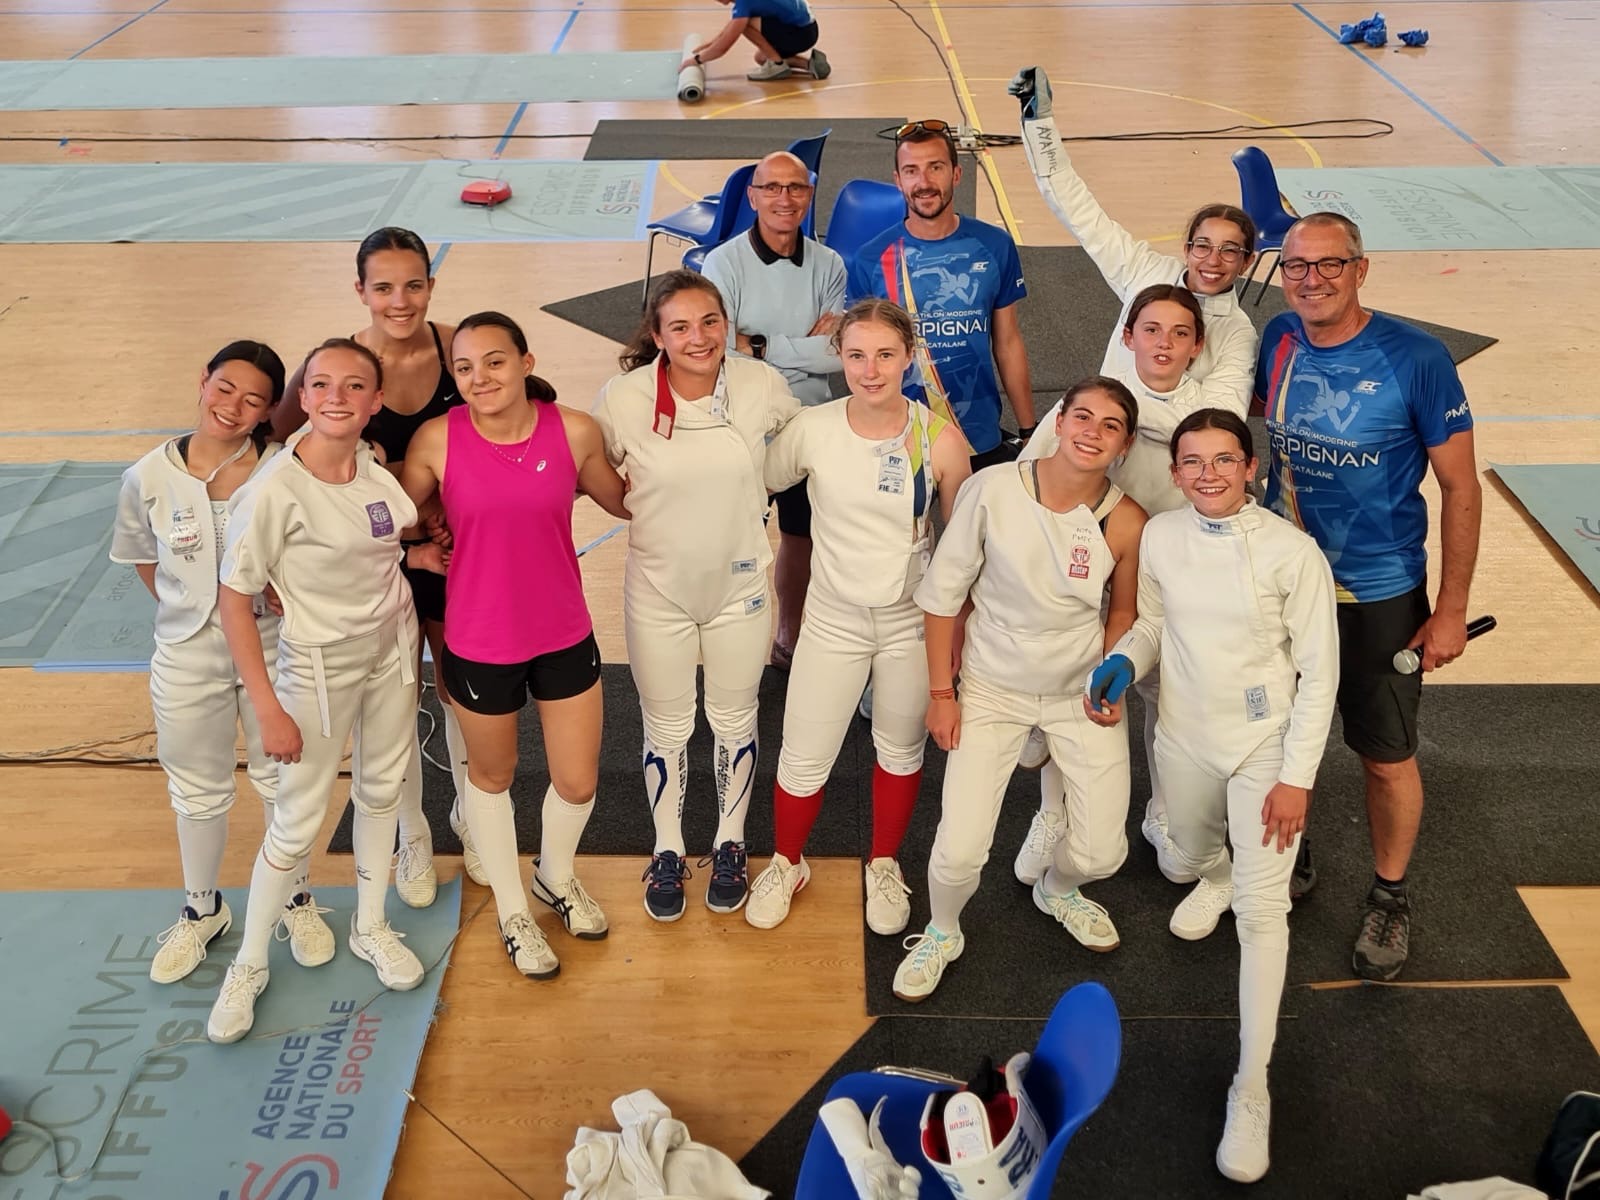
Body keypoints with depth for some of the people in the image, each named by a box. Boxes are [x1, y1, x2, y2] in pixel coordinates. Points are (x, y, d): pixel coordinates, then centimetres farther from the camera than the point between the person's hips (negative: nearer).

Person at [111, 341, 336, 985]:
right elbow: (143, 559, 5)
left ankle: (297, 900, 40)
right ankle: (201, 910, 41)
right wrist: (194, 611, 1)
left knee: (282, 780, 17)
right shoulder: (149, 478, -12)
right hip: (187, 659, 1)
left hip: (273, 648, -1)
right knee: (197, 792, 19)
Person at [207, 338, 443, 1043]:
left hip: (393, 648, 6)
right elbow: (234, 600, -19)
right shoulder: (275, 490, -25)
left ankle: (370, 927, 39)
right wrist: (269, 711, -19)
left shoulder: (376, 469, -7)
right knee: (297, 821, 4)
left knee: (381, 790, 19)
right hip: (319, 667, -5)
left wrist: (418, 552, -4)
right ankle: (249, 966, 23)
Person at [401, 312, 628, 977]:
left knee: (578, 782, 12)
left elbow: (622, 500, 5)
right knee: (491, 775, 19)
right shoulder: (437, 440, -16)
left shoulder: (574, 431, -12)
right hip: (478, 644, -1)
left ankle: (556, 877, 47)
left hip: (564, 636, 1)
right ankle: (512, 912, 44)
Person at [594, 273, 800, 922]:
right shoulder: (624, 398, -19)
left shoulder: (761, 385, -16)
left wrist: (746, 492, 0)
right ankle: (667, 853, 38)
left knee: (734, 722, 18)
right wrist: (642, 498, -10)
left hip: (740, 582, 1)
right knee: (667, 729, 15)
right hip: (658, 588, -1)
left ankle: (729, 847, 41)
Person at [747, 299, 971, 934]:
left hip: (912, 622, 0)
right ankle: (787, 864, 38)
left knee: (901, 750, 19)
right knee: (804, 760, 7)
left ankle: (884, 866, 45)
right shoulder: (811, 430, -14)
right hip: (833, 620, 0)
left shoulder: (940, 440, -15)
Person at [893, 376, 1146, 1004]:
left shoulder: (1127, 523, -13)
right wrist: (940, 692, -5)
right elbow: (943, 593, -8)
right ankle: (941, 933, 27)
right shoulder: (992, 489, -18)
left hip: (1081, 694, 2)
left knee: (1101, 852, 3)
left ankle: (1058, 889, 43)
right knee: (958, 852, -8)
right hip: (991, 690, -2)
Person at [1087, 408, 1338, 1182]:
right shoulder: (1159, 537, -9)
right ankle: (1216, 879, 68)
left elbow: (1319, 672, -14)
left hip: (1266, 747, -4)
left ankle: (1251, 1089, -1)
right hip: (1185, 737, 4)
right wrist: (1123, 659, -15)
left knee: (1262, 912, -9)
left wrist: (1297, 777, -15)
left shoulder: (1293, 553, -21)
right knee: (1192, 848, 29)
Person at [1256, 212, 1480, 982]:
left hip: (1379, 596, -3)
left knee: (1387, 757, 9)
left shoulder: (1416, 359, -18)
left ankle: (1390, 896, 32)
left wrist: (1451, 610, -10)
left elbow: (1461, 490, -12)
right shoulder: (1278, 339, -7)